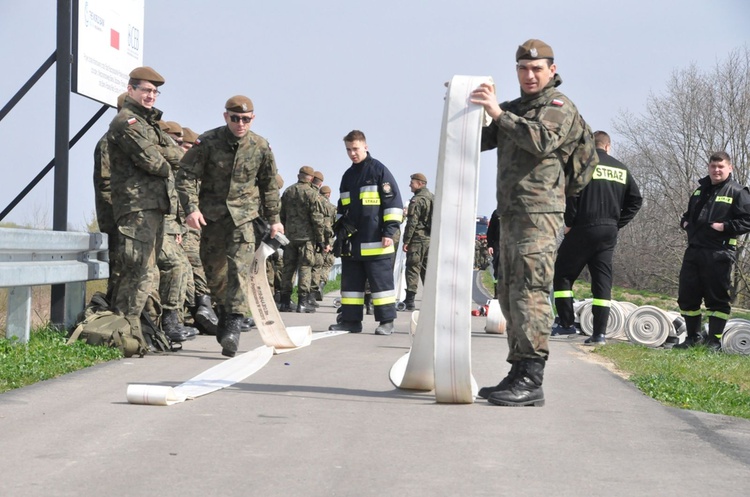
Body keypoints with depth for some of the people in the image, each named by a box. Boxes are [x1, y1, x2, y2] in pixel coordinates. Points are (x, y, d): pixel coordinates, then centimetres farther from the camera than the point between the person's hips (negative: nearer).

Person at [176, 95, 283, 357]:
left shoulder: (260, 147, -1)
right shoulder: (208, 142, -8)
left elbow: (269, 185, 10)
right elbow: (186, 175, -8)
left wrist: (273, 219, 11)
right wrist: (191, 208, -21)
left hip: (243, 215, -1)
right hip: (212, 214, 1)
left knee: (239, 269, -15)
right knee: (213, 268, 9)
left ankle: (234, 324, -22)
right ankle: (225, 309, 34)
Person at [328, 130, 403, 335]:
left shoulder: (378, 170, -2)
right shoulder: (348, 176, 18)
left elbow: (393, 202, -6)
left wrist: (389, 231, -11)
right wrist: (339, 233, 20)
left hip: (375, 241, -7)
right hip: (351, 242, 7)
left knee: (381, 280, -4)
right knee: (351, 281, 8)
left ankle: (386, 321, -1)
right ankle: (350, 320, 12)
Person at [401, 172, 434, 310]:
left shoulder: (417, 200, -11)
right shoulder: (434, 199, 15)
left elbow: (412, 223, -15)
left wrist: (406, 241, -11)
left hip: (418, 239, -8)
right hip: (432, 239, 8)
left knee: (413, 268, -6)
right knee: (427, 270, 12)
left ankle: (409, 301, -8)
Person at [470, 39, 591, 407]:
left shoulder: (559, 107, -1)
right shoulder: (513, 109, 23)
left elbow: (542, 141, -19)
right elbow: (479, 141, 17)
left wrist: (498, 113, -21)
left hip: (539, 213, -8)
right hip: (510, 214, 8)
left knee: (529, 293, -15)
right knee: (510, 295, 8)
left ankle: (531, 381, -17)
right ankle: (518, 376, 13)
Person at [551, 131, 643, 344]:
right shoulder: (621, 169, 12)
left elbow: (571, 193, -14)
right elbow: (635, 200, 11)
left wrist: (569, 223, -4)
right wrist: (617, 223, 13)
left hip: (584, 228, -4)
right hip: (609, 231, 4)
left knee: (563, 273, 7)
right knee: (603, 280, 6)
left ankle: (566, 323, 2)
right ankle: (599, 333, 1)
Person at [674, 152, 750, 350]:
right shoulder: (700, 191, 18)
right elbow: (689, 214, 31)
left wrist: (725, 227, -18)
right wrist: (685, 222, 11)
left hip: (719, 254, -6)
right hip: (693, 252, 7)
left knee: (717, 298, -2)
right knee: (687, 296, 8)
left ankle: (715, 341, 5)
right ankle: (693, 336, 20)